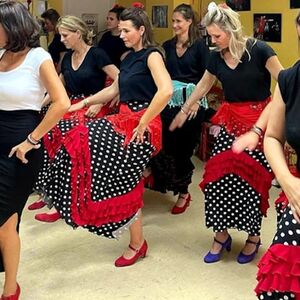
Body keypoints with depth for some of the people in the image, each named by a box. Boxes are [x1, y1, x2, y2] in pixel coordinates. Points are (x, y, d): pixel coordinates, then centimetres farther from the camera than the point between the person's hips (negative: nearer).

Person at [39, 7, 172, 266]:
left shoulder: (152, 55, -12)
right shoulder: (129, 58, 15)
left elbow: (166, 91, -28)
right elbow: (114, 90, 24)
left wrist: (143, 123, -24)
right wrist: (84, 103, 17)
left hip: (141, 125, -9)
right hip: (123, 119, 9)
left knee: (123, 182, -6)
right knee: (84, 141, 3)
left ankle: (137, 244, 11)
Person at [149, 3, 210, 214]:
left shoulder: (199, 45, -2)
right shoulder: (167, 46, 11)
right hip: (170, 101, 4)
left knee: (184, 147, 4)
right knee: (167, 145, -4)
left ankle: (183, 192, 18)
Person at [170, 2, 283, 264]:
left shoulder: (259, 50, -13)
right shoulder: (217, 58, 3)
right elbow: (203, 86, 21)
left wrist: (258, 127, -23)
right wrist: (184, 111, 31)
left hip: (259, 121, -4)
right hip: (230, 121, 4)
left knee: (251, 180, -2)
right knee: (219, 176, -5)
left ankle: (254, 237, 19)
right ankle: (221, 234, 12)